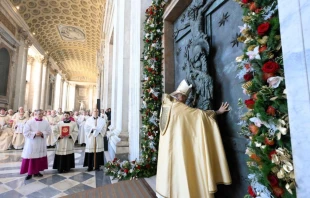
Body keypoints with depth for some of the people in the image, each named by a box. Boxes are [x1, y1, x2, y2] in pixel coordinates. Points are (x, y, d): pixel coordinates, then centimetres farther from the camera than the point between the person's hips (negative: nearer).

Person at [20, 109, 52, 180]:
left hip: (41, 144, 3)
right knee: (30, 158, 2)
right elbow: (25, 132, -9)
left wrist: (42, 133, -16)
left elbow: (49, 131, 2)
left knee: (40, 157, 10)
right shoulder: (29, 122, -8)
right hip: (31, 144, -3)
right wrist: (34, 134, -20)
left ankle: (36, 171, 25)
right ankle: (30, 173, 16)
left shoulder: (46, 122, 0)